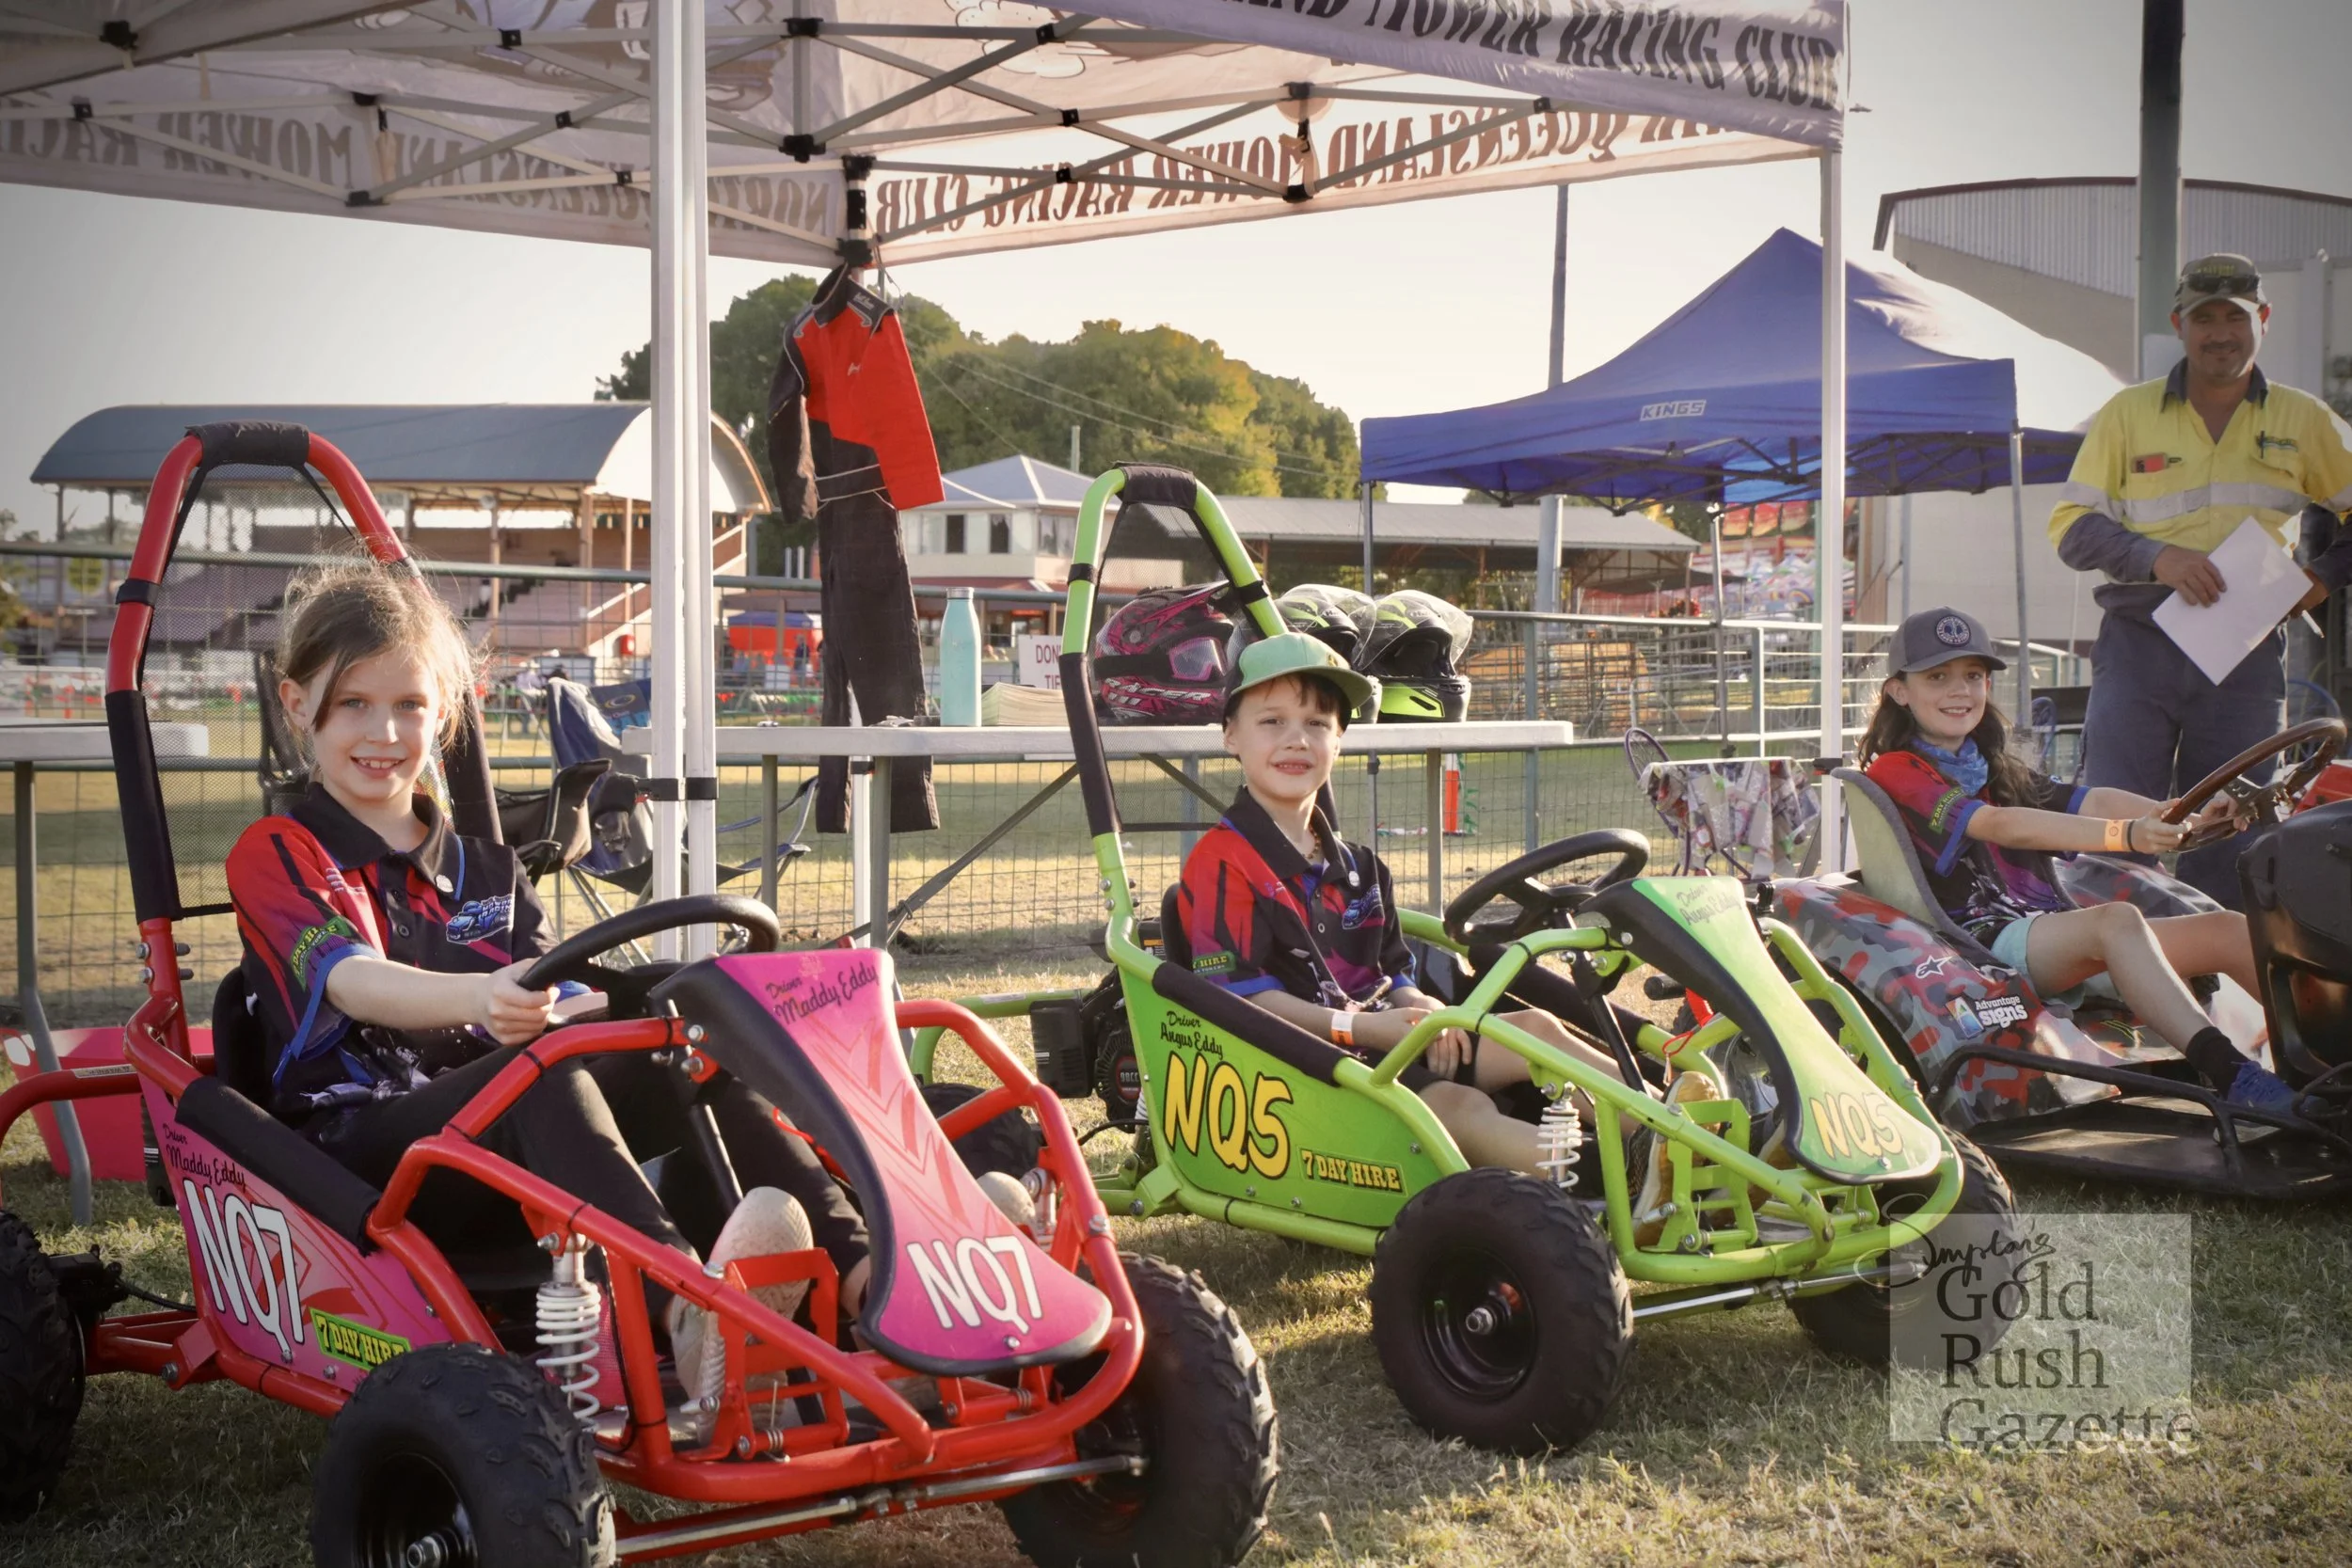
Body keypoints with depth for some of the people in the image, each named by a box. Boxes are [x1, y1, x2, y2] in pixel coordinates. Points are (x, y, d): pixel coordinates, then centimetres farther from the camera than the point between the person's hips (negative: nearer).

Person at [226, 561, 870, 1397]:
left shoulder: (488, 873, 24)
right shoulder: (275, 853, 7)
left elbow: (554, 1001, 8)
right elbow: (353, 982, -14)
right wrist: (478, 998, -36)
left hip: (504, 1150, 5)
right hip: (356, 1151, -5)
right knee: (541, 1069, -36)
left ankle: (857, 1269, -42)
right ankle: (683, 1307, -63)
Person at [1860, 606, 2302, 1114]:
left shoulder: (1997, 771, 25)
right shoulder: (1896, 772, 0)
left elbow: (2090, 802, 7)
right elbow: (1999, 826, -17)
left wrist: (2187, 819, -13)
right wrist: (2125, 836, -30)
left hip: (2055, 932, 8)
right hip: (1984, 942, -8)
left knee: (2230, 929, -9)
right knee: (2118, 919, -34)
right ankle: (2232, 1076, -47)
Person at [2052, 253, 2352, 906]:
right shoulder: (2128, 413, 7)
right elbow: (2070, 526, 2)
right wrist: (2156, 557, -13)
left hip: (2248, 652, 1)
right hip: (2138, 648, -1)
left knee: (2229, 849, 1)